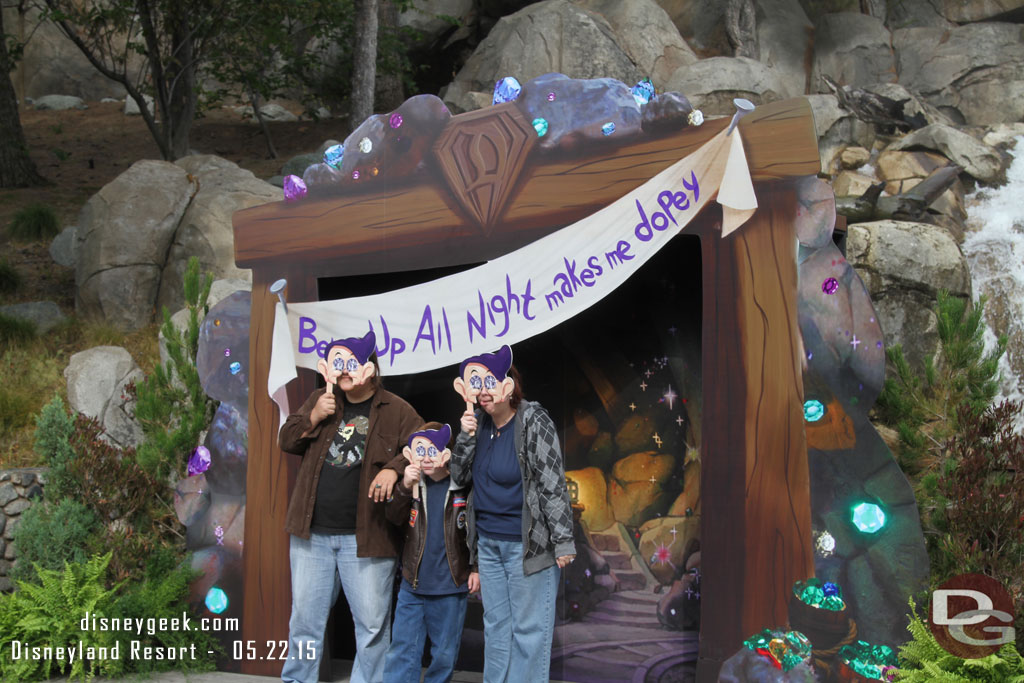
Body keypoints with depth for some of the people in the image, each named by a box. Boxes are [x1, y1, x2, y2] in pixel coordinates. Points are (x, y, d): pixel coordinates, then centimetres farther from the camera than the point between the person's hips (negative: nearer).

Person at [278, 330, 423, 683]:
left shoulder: (397, 411, -2)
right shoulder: (319, 399, 10)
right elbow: (286, 441, 9)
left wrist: (394, 467, -22)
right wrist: (313, 417, -8)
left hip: (366, 536, -3)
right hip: (312, 532, 3)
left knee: (372, 621, 1)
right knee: (305, 616, 12)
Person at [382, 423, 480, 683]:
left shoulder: (463, 486, -4)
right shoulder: (413, 483, 3)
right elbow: (394, 518, -8)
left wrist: (477, 568, -1)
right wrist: (405, 487, -22)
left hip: (451, 587, -2)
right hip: (412, 585, 2)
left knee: (445, 655, 9)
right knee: (401, 653, 1)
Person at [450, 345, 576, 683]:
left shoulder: (533, 421, -13)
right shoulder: (480, 421, 7)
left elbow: (554, 484, -15)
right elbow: (460, 477, 12)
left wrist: (563, 541, -16)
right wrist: (466, 436, -4)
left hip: (527, 543, -7)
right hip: (488, 542, 7)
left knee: (529, 629, 0)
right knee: (495, 626, 15)